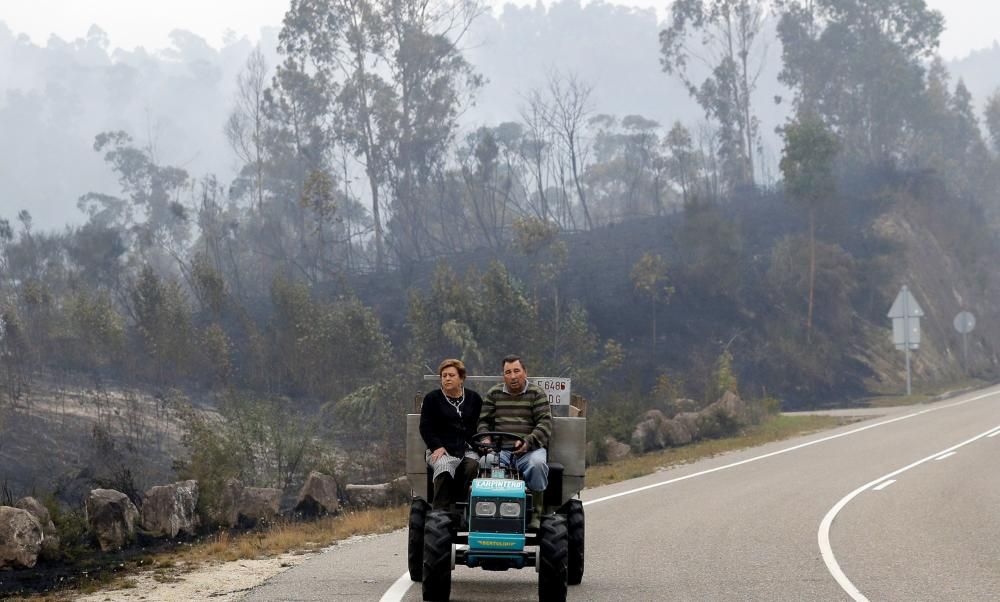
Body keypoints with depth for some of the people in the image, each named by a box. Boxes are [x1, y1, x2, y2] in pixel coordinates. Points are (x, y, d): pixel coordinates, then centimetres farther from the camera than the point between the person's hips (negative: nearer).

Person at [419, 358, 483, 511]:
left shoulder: (473, 398, 17)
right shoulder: (432, 399, 11)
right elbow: (425, 428, 6)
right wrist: (437, 447, -9)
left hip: (468, 449, 2)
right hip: (441, 449, -2)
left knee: (472, 466, -33)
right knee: (444, 468, -35)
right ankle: (439, 510, -35)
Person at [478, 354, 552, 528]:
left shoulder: (536, 394, 10)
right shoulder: (494, 393, 18)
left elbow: (545, 423, -1)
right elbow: (484, 421, 18)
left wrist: (528, 442, -18)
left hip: (530, 448, -1)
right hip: (500, 447, 1)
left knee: (537, 463, -35)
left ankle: (535, 515, -24)